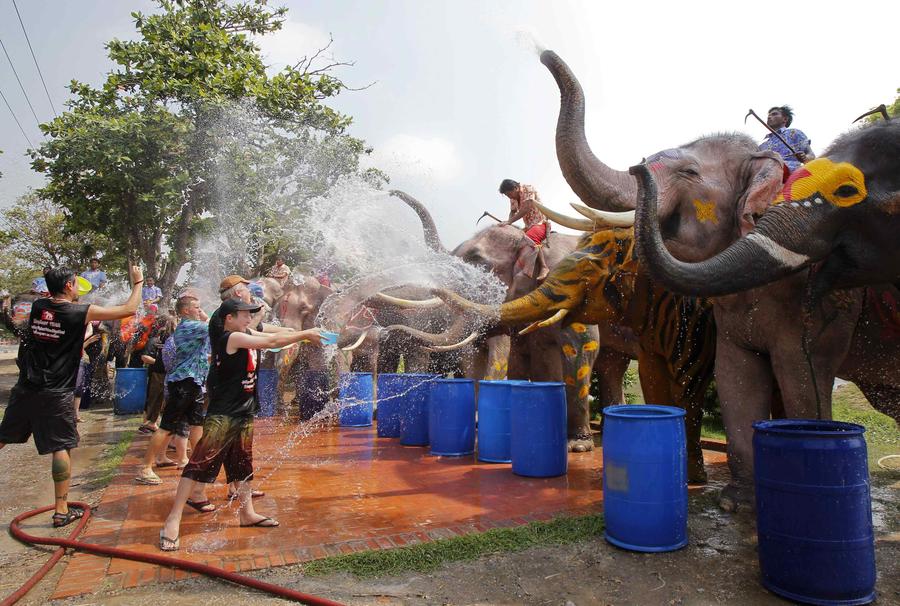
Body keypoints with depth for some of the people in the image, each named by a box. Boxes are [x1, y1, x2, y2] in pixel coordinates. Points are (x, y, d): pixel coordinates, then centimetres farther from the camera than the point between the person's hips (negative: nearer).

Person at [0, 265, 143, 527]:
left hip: (26, 388, 5)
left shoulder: (37, 306, 3)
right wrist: (137, 282, 6)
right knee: (61, 447, 1)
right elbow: (129, 309, -7)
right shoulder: (82, 312, -11)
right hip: (55, 394, -5)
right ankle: (61, 510, 6)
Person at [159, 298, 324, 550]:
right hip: (222, 416, -9)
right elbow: (273, 341, -16)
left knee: (242, 464, 17)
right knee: (200, 463, -5)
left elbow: (275, 334, 14)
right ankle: (173, 519, 3)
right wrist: (305, 334, -9)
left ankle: (247, 513, 27)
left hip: (244, 414, 10)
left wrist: (303, 335, 0)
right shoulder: (232, 337, -14)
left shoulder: (245, 337, 11)